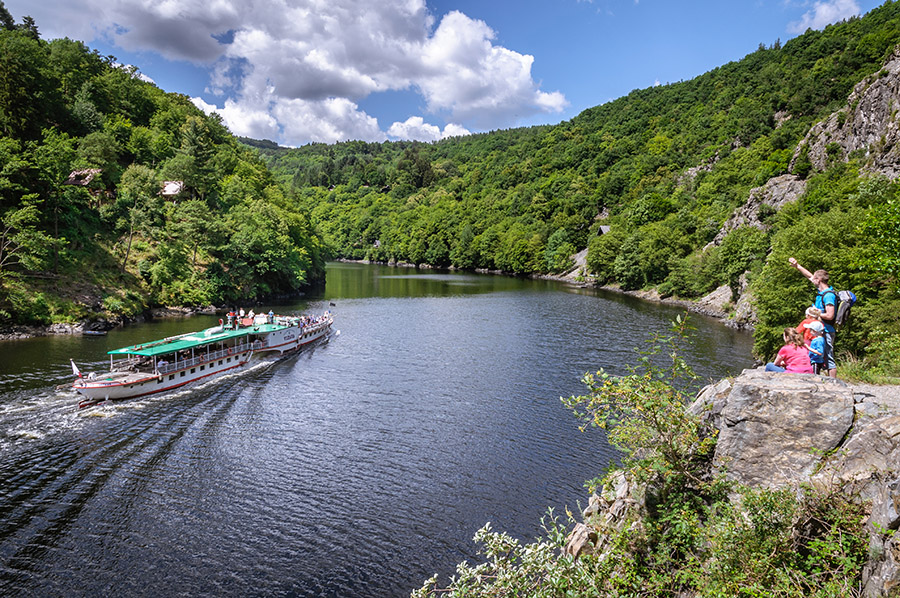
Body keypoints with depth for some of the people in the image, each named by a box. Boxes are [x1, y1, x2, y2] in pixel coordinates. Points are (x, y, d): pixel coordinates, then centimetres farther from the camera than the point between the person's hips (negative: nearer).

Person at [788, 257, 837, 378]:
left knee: (829, 358, -7)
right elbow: (809, 276, 23)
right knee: (826, 358, 14)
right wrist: (796, 266, 21)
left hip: (826, 331, -10)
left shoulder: (828, 295, -18)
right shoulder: (821, 290, 9)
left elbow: (830, 316, -24)